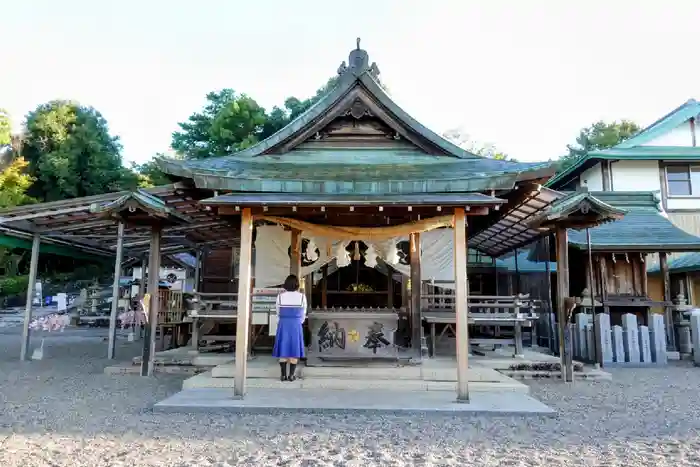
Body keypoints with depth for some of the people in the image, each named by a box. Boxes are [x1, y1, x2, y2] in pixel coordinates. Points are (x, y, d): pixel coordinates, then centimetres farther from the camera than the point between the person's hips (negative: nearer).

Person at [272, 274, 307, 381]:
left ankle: (283, 375, 7)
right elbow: (303, 315, 5)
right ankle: (291, 375, 5)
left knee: (283, 350, 8)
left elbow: (278, 314, 6)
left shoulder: (280, 296, -3)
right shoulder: (302, 297, -4)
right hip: (296, 326, -1)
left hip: (283, 326, 1)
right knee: (294, 350, 6)